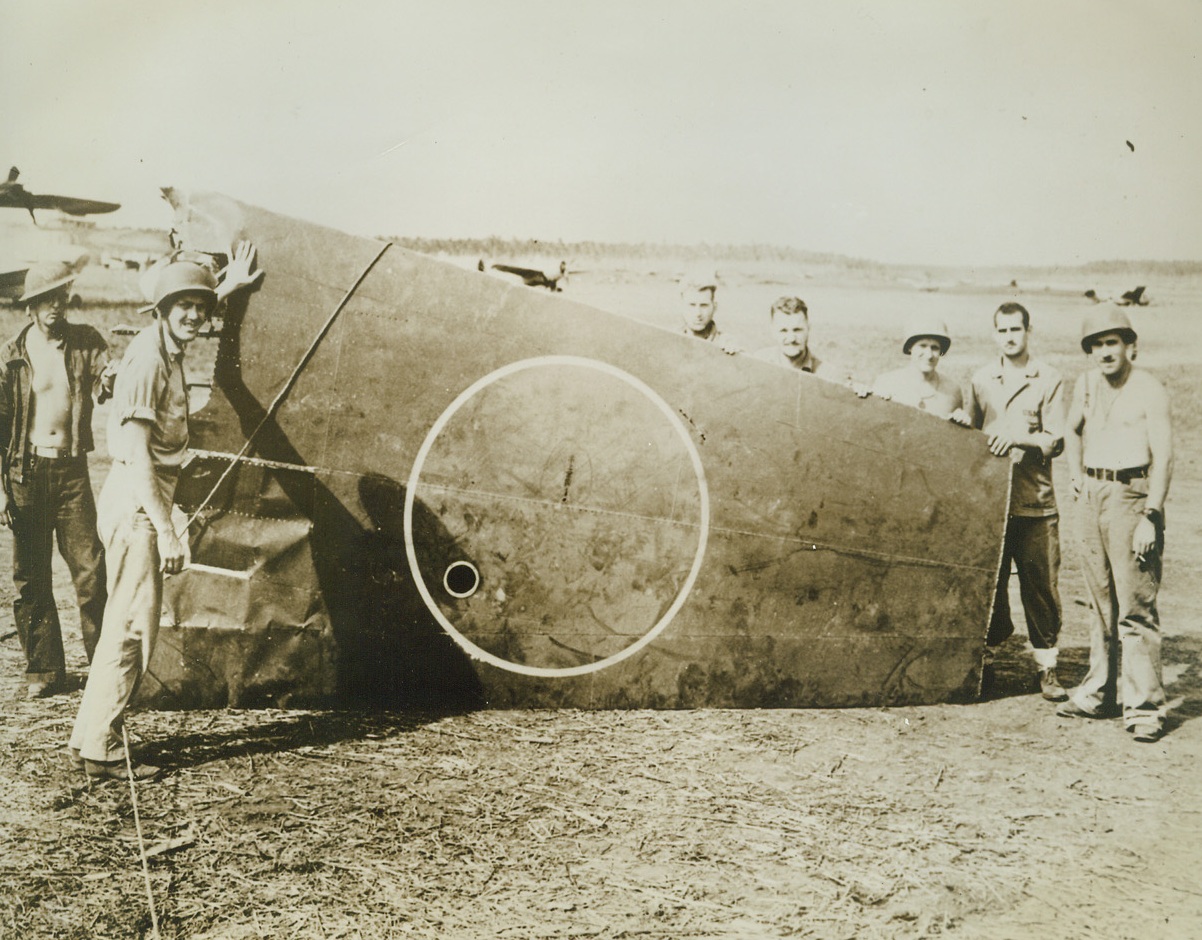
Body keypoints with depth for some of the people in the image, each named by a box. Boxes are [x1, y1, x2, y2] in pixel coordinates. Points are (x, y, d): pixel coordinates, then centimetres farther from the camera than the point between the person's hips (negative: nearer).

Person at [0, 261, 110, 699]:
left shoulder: (87, 342, 3)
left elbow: (104, 387, -9)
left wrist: (106, 383, -35)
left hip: (72, 470, 0)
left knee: (91, 571, -3)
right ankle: (44, 670, 16)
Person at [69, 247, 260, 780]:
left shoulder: (169, 348, 9)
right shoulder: (147, 360, -17)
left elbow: (189, 316, 37)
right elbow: (136, 455, -23)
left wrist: (226, 287, 37)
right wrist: (166, 530, -26)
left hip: (145, 501, 10)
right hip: (136, 503, -10)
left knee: (128, 623, 15)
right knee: (132, 626, -6)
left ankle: (94, 737, 25)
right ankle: (99, 750, 3)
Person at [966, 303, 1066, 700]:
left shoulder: (1048, 380, 2)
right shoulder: (980, 380, 11)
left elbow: (1056, 440, -3)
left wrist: (1019, 438, -19)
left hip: (1035, 502, -2)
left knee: (1040, 587, 1)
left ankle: (1047, 667, 12)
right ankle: (986, 660, 18)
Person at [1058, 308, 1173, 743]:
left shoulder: (1149, 392, -9)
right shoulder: (1087, 383, 11)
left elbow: (1163, 457, -15)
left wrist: (1151, 517, -21)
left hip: (1131, 497, -6)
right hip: (1092, 496, 6)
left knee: (1135, 607, -7)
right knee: (1101, 602, 13)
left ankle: (1144, 706, -2)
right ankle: (1099, 692, 23)